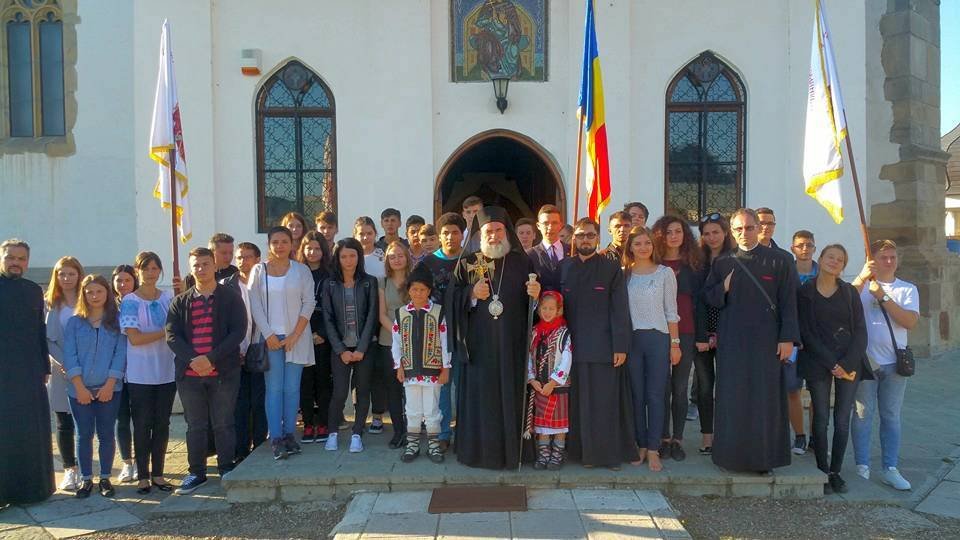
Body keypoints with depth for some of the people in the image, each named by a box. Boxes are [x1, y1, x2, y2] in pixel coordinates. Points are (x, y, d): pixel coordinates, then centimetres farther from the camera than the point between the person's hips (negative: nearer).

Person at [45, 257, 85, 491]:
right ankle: (70, 471, 14)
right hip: (60, 372, 1)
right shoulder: (49, 304, 5)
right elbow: (46, 339, 1)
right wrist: (62, 363, -11)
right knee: (64, 423, 4)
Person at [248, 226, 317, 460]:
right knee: (274, 388, -3)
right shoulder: (258, 270, 5)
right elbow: (255, 305, 1)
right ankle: (276, 438, 0)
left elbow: (309, 303, 0)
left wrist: (295, 335, -8)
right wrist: (268, 334, -9)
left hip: (296, 337, 1)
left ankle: (289, 434, 12)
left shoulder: (302, 271, 4)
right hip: (269, 337, 0)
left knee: (292, 388, 2)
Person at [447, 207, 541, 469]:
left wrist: (536, 294, -15)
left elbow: (534, 296, 7)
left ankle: (512, 449, 15)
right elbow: (451, 298, 3)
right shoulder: (466, 264, 6)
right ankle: (478, 449, 14)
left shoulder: (522, 262, 6)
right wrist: (472, 294, -14)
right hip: (479, 344, 0)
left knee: (511, 396, 3)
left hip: (512, 345, 0)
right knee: (479, 396, 3)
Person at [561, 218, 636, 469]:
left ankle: (610, 453, 13)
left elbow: (619, 310, -2)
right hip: (574, 345, 3)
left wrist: (621, 346, -9)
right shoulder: (564, 268, 10)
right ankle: (585, 451, 17)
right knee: (580, 402, 6)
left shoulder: (612, 269, 2)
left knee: (606, 401, 1)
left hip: (604, 347, -2)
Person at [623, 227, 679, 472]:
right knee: (636, 394, 6)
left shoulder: (665, 273, 2)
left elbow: (671, 311, 3)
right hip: (631, 339, 2)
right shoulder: (623, 274, 6)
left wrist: (675, 343, -1)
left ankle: (654, 449, 8)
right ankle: (641, 446, 16)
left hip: (658, 338, -1)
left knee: (656, 395, 0)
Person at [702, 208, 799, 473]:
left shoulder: (779, 261, 1)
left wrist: (787, 339, -7)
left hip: (766, 341, -2)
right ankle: (732, 454, 14)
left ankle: (764, 456, 14)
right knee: (732, 400, 4)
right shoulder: (722, 263, 8)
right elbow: (707, 297, 10)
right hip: (731, 340, 2)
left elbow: (788, 302, -1)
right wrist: (723, 288, -11)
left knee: (765, 400, 3)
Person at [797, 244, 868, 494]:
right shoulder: (804, 292, 2)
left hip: (850, 362, 2)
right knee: (821, 419, 0)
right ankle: (822, 472, 8)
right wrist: (831, 364, -10)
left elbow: (860, 330, 5)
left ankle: (835, 471, 12)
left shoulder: (850, 292, 10)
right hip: (818, 363, -2)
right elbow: (806, 332, -3)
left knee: (843, 420, 2)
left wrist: (848, 363, -8)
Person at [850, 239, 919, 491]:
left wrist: (883, 297, -12)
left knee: (891, 416, 7)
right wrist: (862, 278, -21)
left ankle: (890, 469, 14)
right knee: (863, 414, 2)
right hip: (864, 361, -2)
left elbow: (910, 321, -7)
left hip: (893, 362, 2)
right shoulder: (860, 286, 7)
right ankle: (862, 466, 9)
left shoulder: (908, 289, 10)